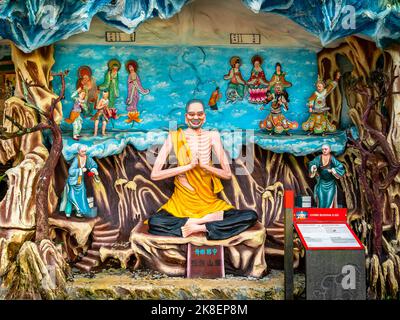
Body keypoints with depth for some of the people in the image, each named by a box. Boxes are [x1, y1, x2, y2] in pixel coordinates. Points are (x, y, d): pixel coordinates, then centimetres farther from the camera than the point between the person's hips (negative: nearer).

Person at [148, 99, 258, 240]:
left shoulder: (212, 136, 3)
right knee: (154, 223, -33)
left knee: (251, 216, -21)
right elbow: (154, 174, -9)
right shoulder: (175, 137, -2)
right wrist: (188, 166, -16)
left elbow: (228, 174, 2)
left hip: (209, 202, 2)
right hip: (181, 203, -2)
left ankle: (202, 227, -20)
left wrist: (203, 165, -13)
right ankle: (208, 219, -22)